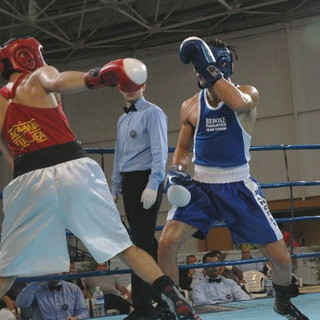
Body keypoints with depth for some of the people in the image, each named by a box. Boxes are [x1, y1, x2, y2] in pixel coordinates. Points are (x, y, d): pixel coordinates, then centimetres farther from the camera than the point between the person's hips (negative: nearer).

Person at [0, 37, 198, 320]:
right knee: (124, 246, 6)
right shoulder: (38, 76, 11)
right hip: (73, 167, -2)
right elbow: (56, 82, -14)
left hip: (29, 180, 2)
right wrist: (94, 78, -31)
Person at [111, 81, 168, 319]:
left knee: (142, 241, -10)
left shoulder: (152, 113, -5)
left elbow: (160, 152, -13)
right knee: (146, 241, 11)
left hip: (146, 180, -8)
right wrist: (115, 189, 19)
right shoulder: (123, 120, 20)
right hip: (128, 182, 8)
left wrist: (153, 186, -20)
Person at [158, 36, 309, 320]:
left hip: (239, 188, -2)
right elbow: (183, 149, 14)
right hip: (201, 187, 2)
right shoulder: (190, 107, 3)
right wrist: (175, 171, -7)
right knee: (167, 244, -19)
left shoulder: (248, 94, -7)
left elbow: (239, 103, -33)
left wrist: (210, 69, -30)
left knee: (281, 257, 0)